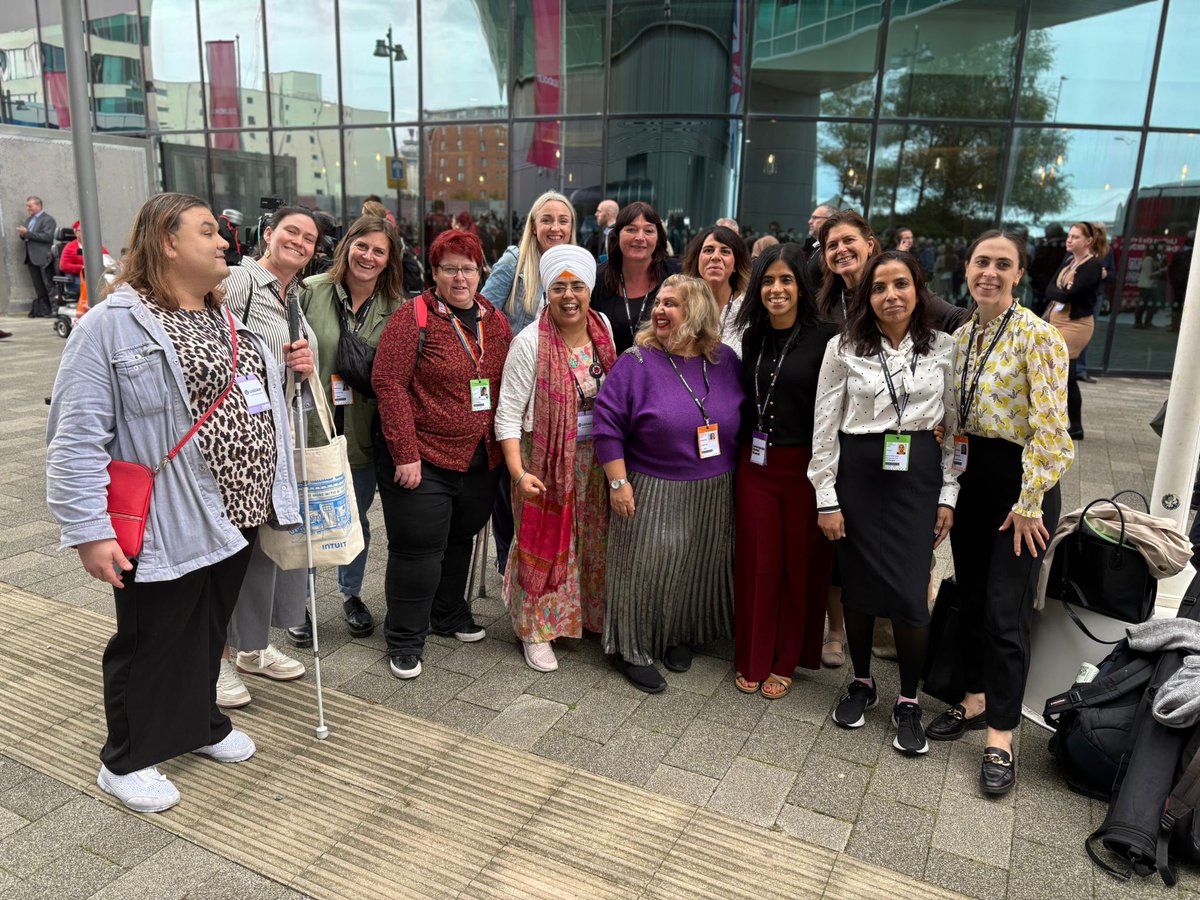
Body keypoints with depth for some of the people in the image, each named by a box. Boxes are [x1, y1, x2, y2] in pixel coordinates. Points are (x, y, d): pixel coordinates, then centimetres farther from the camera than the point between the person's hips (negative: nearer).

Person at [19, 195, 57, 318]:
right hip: (32, 257, 8)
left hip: (43, 258, -8)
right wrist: (22, 235, -1)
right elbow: (26, 237, 22)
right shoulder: (29, 219, 19)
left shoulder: (47, 219, -6)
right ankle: (40, 310, 14)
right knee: (38, 288, 10)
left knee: (49, 286, -6)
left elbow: (48, 237, -18)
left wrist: (28, 233, -19)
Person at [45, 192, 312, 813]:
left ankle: (201, 724, 44)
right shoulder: (112, 324, -14)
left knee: (211, 629, 22)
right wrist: (89, 530, -20)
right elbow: (77, 440, -16)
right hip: (165, 527, -7)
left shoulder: (230, 318, 11)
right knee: (152, 641, 9)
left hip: (236, 516, 7)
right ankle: (126, 761, 30)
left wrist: (291, 368, 5)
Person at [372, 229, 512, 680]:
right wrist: (405, 453, -19)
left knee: (460, 539, 20)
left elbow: (510, 383, 15)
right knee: (418, 548, 2)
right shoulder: (414, 317, -10)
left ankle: (449, 614, 41)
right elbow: (389, 383, -15)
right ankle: (405, 641, 19)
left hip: (481, 460, 6)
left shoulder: (495, 321, 8)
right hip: (422, 460, -6)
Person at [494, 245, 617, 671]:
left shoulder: (604, 332, 2)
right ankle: (535, 630, 22)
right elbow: (508, 412, -14)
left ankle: (593, 618, 35)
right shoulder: (530, 342, -14)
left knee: (594, 542, 15)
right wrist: (518, 471, -23)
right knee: (543, 544, 5)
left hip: (594, 461, 5)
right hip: (545, 460, -5)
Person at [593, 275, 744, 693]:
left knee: (699, 567, 16)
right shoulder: (637, 362, -11)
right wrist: (618, 482, -14)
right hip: (652, 494, -4)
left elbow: (744, 420, 11)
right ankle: (634, 649, 23)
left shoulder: (726, 361, 1)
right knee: (645, 568, 3)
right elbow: (608, 424, -11)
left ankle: (681, 636, 38)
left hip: (714, 496, 4)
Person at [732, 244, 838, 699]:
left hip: (805, 466, -4)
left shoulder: (825, 337, -8)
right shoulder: (752, 338, 8)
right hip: (755, 464, 4)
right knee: (757, 561, 9)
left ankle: (786, 661, 26)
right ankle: (752, 658, 25)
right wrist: (741, 450, 8)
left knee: (800, 563, 8)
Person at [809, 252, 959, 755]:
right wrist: (827, 499, -5)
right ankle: (862, 683, 31)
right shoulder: (844, 348, -2)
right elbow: (824, 427, -2)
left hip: (918, 474, 0)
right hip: (857, 473, 0)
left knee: (910, 594, -4)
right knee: (858, 585, 9)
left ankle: (908, 702, 17)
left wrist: (949, 495, 2)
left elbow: (954, 425, 7)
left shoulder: (943, 348, 2)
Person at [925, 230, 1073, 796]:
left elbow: (1050, 427, -18)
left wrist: (1028, 503, -17)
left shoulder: (1036, 335, -15)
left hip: (1020, 479, -6)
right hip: (970, 474, 7)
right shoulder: (960, 337, 7)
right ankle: (975, 700, 31)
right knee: (970, 595, 14)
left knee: (1005, 610, -3)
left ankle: (1000, 739, 10)